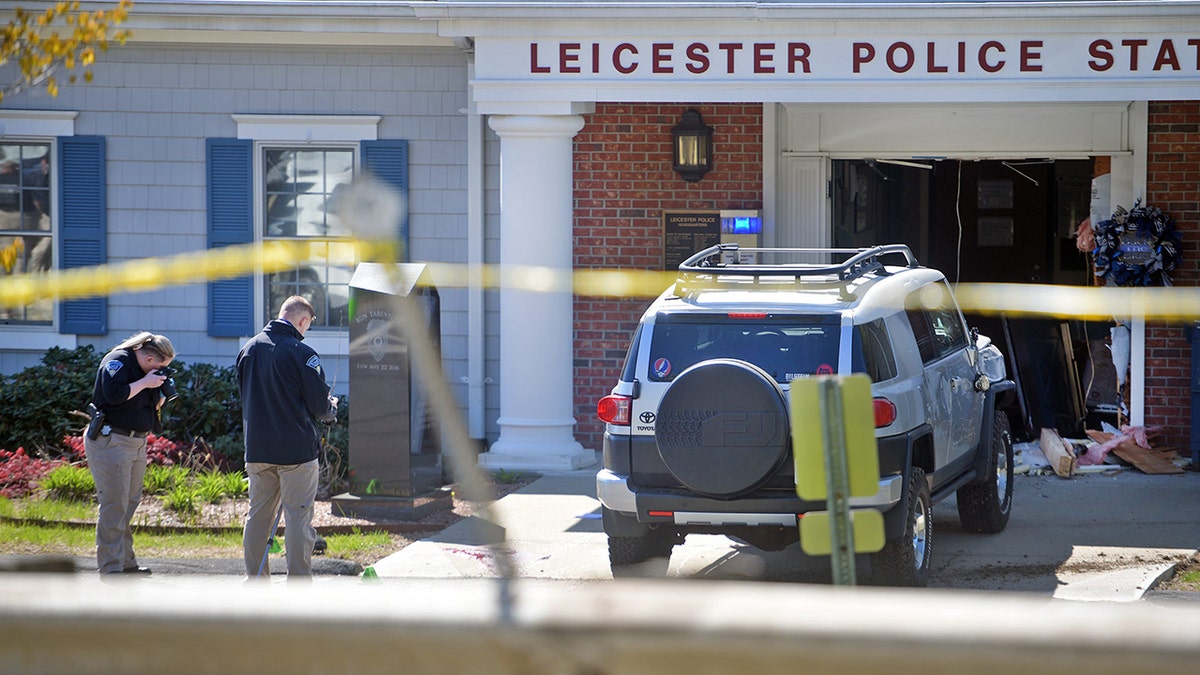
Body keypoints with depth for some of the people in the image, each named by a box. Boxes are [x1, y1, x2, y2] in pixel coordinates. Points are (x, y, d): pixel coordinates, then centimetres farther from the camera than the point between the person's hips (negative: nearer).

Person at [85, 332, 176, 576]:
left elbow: (149, 407, 19)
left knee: (131, 503, 12)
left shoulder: (145, 371, 14)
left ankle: (126, 563, 20)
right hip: (111, 443, -9)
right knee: (114, 506, -9)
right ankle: (110, 569, -7)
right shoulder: (118, 361, -11)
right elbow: (115, 394, -26)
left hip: (137, 443, 9)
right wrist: (145, 383, -18)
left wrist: (160, 395, 0)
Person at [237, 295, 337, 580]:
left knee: (258, 515, 13)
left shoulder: (248, 349, 6)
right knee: (298, 516, -1)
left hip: (257, 449, 6)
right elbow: (319, 404, -10)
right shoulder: (301, 353, -14)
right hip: (296, 449, -6)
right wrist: (331, 410, 12)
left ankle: (255, 580, 17)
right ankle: (298, 582, -1)